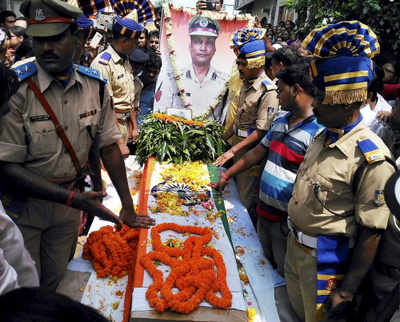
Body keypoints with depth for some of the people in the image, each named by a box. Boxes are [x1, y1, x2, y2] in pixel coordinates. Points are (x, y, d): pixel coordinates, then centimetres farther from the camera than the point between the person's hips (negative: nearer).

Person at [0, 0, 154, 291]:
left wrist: (127, 205, -2)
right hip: (24, 204, -3)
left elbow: (109, 146, -2)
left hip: (70, 198, 4)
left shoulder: (95, 87, -7)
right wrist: (70, 198, -27)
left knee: (56, 278, 22)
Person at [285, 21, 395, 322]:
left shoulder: (372, 158, -23)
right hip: (294, 246, 7)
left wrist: (347, 291, -18)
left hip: (325, 259, -7)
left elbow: (371, 233, -20)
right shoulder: (322, 138, 1)